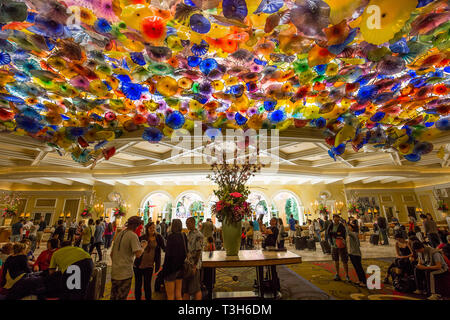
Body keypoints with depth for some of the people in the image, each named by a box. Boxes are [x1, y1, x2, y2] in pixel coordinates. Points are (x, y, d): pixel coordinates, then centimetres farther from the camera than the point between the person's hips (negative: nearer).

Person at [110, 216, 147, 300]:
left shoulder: (119, 234, 7)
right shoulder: (133, 235, -18)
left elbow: (111, 254, 16)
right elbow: (138, 254, -26)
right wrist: (143, 246, -8)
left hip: (114, 272, 8)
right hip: (125, 273, -8)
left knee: (113, 297, 21)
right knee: (121, 297, 6)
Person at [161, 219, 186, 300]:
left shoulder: (171, 236, -18)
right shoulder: (184, 236, 0)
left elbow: (168, 254, -19)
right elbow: (185, 253, 8)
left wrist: (164, 269, -11)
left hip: (171, 268, -6)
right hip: (180, 268, 6)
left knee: (170, 296, 10)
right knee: (178, 294, 18)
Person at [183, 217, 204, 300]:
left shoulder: (198, 235, -15)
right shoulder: (188, 234, 11)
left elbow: (198, 251, -18)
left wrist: (194, 266, -19)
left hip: (194, 265, -8)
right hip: (187, 264, 8)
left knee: (196, 289, 3)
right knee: (185, 288, 16)